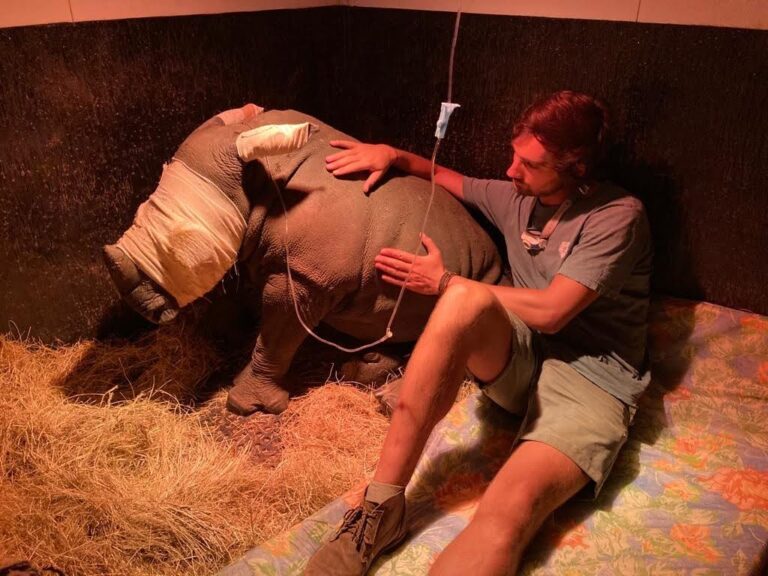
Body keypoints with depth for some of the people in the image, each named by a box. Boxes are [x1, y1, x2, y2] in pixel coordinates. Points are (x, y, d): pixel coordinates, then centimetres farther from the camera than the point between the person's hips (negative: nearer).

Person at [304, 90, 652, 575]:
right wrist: (394, 155, 9)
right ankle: (383, 508, -29)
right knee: (466, 301, -33)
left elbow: (551, 312, -16)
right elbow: (447, 178, 29)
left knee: (508, 512, -36)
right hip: (523, 356, 5)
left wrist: (445, 283, -8)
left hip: (591, 380, -4)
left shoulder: (619, 216, -8)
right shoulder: (519, 197, 12)